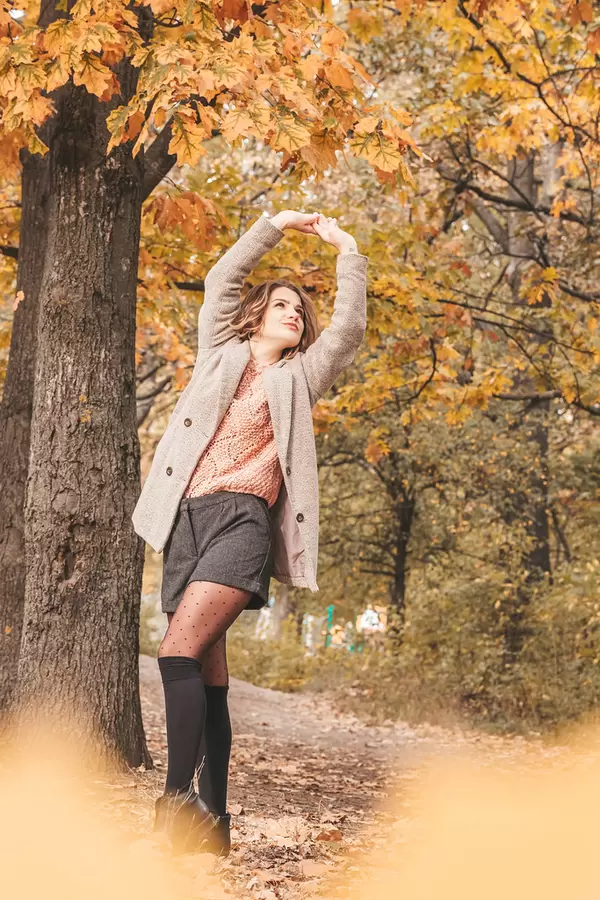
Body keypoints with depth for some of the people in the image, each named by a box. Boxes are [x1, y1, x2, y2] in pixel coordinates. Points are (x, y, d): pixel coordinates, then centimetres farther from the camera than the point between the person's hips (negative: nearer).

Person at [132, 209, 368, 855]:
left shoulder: (299, 376, 18)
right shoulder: (221, 353, 23)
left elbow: (350, 327, 9)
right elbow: (220, 281, 24)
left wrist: (346, 251, 13)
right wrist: (273, 227, 25)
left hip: (242, 518, -3)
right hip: (185, 517, 3)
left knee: (181, 651, -23)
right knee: (206, 670, 1)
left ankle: (178, 796, -26)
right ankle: (211, 818, 3)